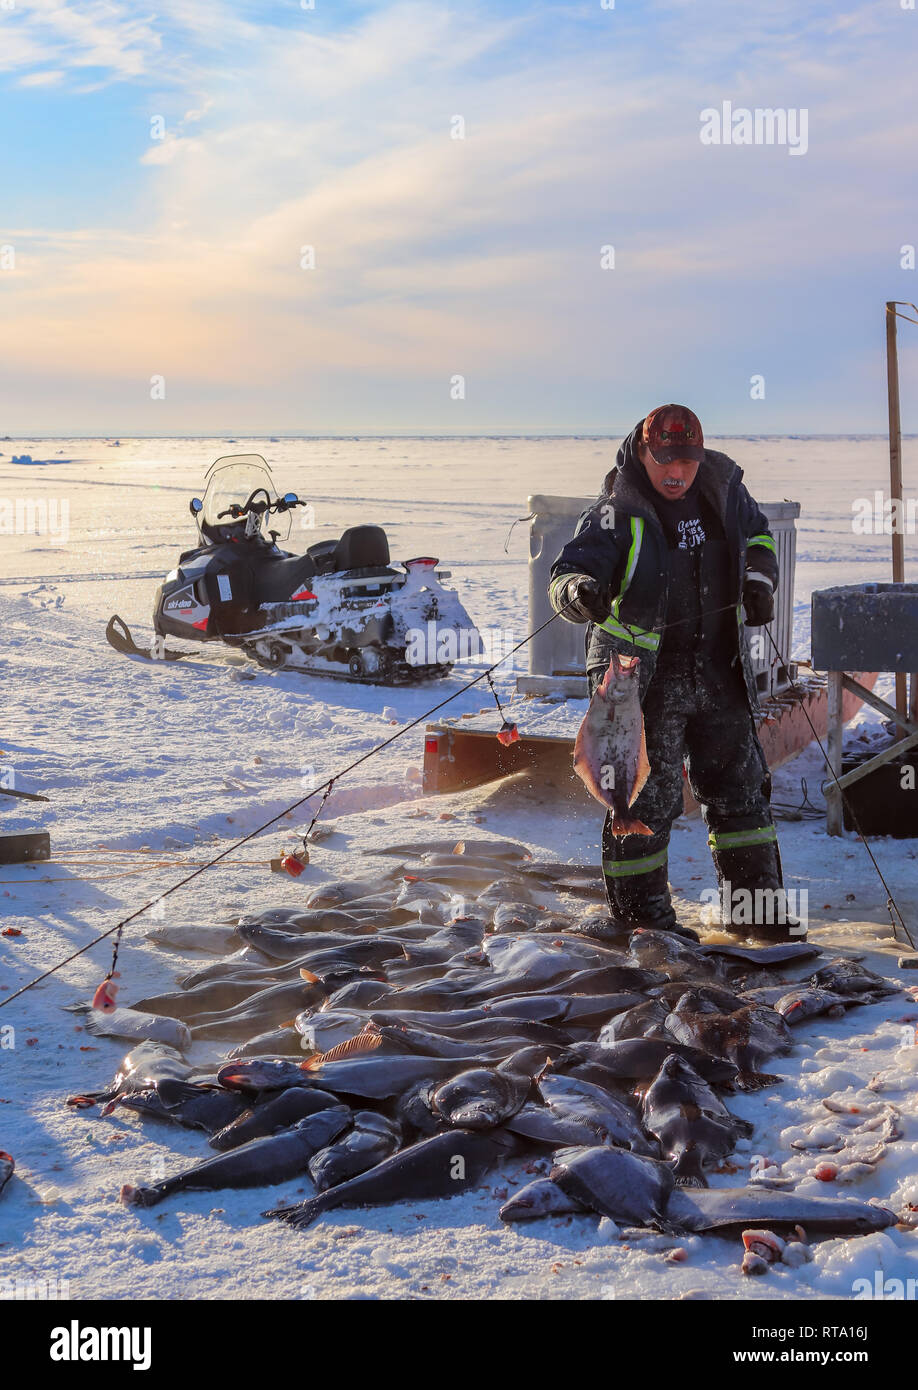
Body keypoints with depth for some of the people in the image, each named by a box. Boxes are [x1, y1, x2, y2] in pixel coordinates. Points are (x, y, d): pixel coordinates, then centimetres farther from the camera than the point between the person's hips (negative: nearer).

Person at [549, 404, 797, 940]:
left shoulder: (723, 491, 3)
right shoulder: (616, 513, -14)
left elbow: (755, 534, 23)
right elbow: (570, 573, -21)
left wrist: (759, 580, 4)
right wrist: (582, 592, -44)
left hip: (718, 674, 6)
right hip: (642, 676, -6)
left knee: (741, 788, 13)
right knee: (645, 798, -2)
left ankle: (755, 907, 26)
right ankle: (640, 912, 14)